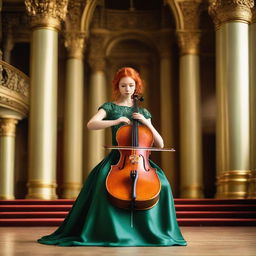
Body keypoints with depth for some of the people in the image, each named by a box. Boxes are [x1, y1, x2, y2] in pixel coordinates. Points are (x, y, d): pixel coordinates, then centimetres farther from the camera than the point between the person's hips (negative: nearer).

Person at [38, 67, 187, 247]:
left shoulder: (143, 112, 16)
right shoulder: (110, 107, 9)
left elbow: (160, 144, 8)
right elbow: (91, 124, -12)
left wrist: (146, 122, -4)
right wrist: (115, 121, -22)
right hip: (117, 157, -2)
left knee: (161, 183, -26)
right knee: (104, 180, -33)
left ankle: (152, 230, -9)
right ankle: (112, 230, -18)